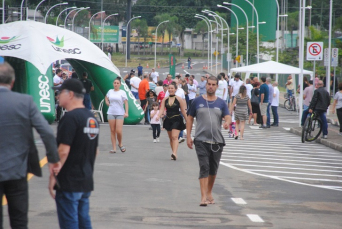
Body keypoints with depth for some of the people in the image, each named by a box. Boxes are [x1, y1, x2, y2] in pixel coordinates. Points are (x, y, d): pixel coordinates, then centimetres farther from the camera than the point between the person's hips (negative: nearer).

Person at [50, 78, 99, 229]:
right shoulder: (91, 118, 12)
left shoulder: (70, 118, -16)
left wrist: (53, 175, -15)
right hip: (87, 181, 9)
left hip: (69, 182, -9)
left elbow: (63, 150, -21)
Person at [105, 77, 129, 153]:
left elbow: (126, 102, -6)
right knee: (112, 131, 2)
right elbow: (106, 98, 31)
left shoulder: (122, 92, -1)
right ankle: (114, 148, 4)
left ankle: (120, 144, 15)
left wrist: (126, 112, -15)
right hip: (111, 113, 3)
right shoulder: (110, 91, 10)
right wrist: (107, 103, 11)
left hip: (120, 114, -3)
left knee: (118, 131, -12)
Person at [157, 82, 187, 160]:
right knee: (171, 138, 12)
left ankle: (174, 153, -31)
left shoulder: (179, 99, -4)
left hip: (177, 120, -5)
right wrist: (158, 116, -20)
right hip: (168, 120, 5)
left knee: (174, 136, -19)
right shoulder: (165, 99, 6)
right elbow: (162, 109, 0)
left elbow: (183, 111, 3)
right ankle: (174, 155, 22)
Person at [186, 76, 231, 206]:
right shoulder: (197, 101, 5)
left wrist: (227, 122, -28)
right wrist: (188, 136, 3)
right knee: (204, 167, -13)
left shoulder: (221, 103, 8)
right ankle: (203, 197, -17)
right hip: (201, 140, -3)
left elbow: (228, 117, -3)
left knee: (213, 169, 12)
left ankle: (209, 193, 28)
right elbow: (190, 118, 9)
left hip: (217, 141, 3)